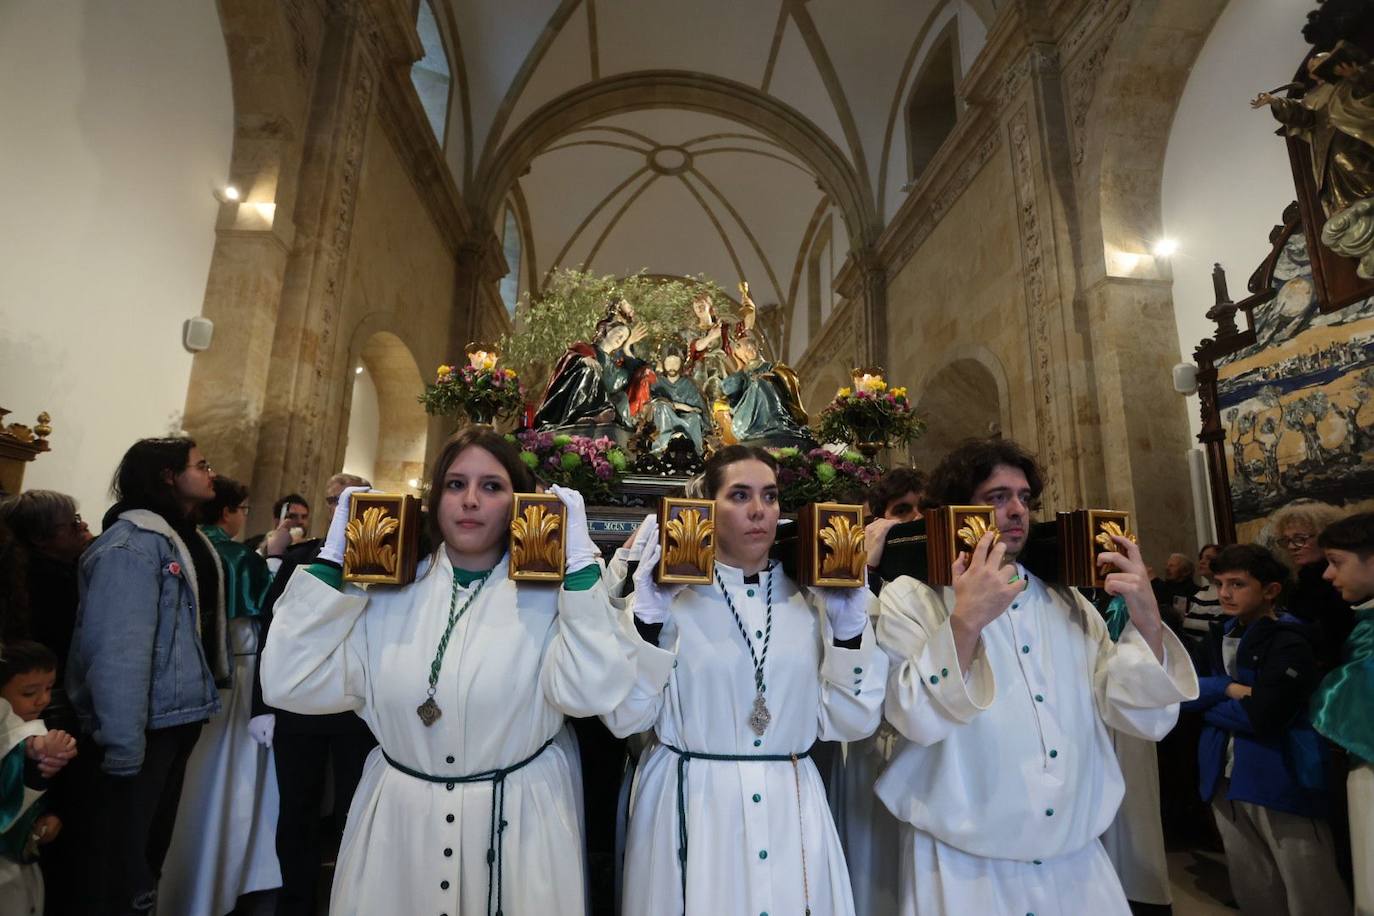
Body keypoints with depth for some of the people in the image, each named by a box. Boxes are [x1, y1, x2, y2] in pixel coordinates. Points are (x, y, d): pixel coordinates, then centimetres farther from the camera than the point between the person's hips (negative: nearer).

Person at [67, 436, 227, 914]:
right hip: (146, 725, -8)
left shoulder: (190, 540, 9)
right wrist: (122, 747, -26)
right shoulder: (133, 543, -19)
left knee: (155, 840, 23)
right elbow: (117, 651, -25)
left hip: (180, 717, 9)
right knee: (123, 851, 9)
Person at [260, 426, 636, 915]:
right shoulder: (388, 590, -2)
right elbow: (289, 683, -9)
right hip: (397, 822, 3)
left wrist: (580, 560, -25)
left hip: (519, 823, -2)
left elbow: (590, 691, -26)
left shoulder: (548, 595, -10)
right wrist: (334, 559, -10)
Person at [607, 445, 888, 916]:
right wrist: (649, 614, -21)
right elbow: (624, 716, -11)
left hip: (792, 810, 3)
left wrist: (848, 623, -10)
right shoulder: (668, 595, -7)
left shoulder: (810, 598, 1)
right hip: (690, 810, -2)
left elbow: (852, 721, 0)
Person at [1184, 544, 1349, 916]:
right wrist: (1229, 689, -16)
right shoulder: (1221, 635, 9)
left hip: (1281, 781, -7)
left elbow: (1260, 717, -21)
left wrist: (1208, 702, -7)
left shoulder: (1289, 641, -13)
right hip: (1225, 777, 7)